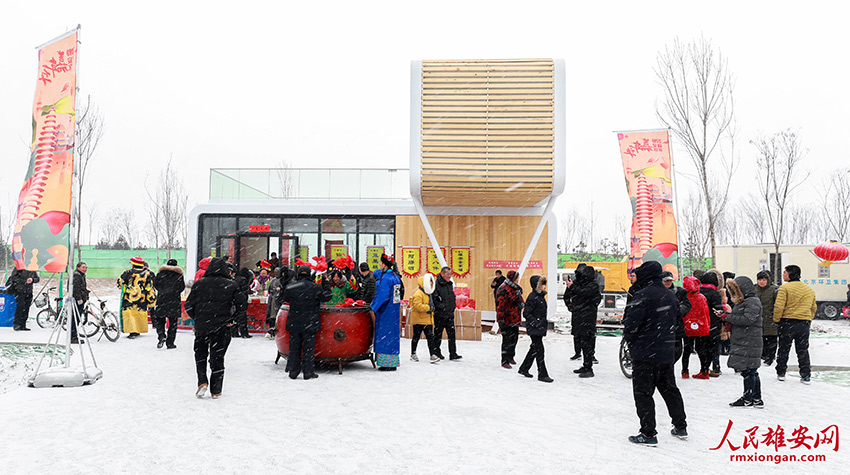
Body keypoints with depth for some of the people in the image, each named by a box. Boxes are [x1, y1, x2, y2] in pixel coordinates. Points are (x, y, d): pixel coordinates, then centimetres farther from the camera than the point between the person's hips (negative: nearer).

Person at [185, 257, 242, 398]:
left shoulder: (199, 284, -2)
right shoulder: (231, 285, -4)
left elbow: (189, 305, 0)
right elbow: (240, 305, -1)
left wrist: (197, 319, 14)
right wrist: (232, 320, 10)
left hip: (201, 326, 1)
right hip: (222, 328, 0)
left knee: (200, 355, 19)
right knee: (217, 357, 8)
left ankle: (202, 382, 3)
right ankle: (216, 390, 11)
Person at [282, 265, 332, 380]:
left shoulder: (290, 287, -2)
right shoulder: (315, 287, -10)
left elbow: (285, 298, 15)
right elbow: (327, 296, 2)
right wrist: (326, 283, 14)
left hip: (294, 323, 3)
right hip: (310, 323, -3)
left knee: (294, 347, 11)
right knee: (308, 347, 5)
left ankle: (293, 372, 16)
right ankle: (308, 372, 8)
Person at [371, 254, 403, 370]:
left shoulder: (386, 278, -18)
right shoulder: (395, 276, 10)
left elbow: (383, 296, -22)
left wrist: (374, 308, -14)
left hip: (386, 311, -9)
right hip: (394, 310, 9)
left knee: (385, 335, -3)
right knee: (393, 334, 12)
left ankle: (387, 364, 1)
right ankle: (393, 362, 18)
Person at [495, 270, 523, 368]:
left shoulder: (515, 288, 12)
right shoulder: (503, 289, -18)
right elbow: (500, 305, -21)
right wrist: (501, 319, -23)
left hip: (515, 320, 9)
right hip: (507, 320, -9)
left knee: (514, 338, 18)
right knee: (507, 340, -4)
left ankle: (510, 357, 34)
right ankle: (505, 361, 5)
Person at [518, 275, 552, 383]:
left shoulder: (541, 296, 12)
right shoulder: (532, 297, -17)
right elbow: (526, 313, -18)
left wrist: (544, 324, 21)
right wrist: (535, 323, -22)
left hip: (540, 327, 10)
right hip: (534, 329, -10)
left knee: (534, 348, 16)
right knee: (539, 350, -6)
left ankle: (524, 369, 29)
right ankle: (542, 375, 1)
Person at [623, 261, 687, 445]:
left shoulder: (644, 295, -18)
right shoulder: (670, 295, 9)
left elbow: (631, 322, -21)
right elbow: (677, 318, 19)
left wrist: (630, 341, -3)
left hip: (645, 354, -8)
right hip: (667, 353, 8)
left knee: (643, 393, 0)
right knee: (669, 389, 21)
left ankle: (648, 434, 2)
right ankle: (680, 427, 31)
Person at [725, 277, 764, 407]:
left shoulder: (753, 302, -12)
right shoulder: (742, 301, 18)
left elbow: (747, 319, -22)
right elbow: (737, 318, 21)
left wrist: (728, 317, -15)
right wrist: (725, 315, 3)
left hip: (749, 343, -9)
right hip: (741, 342, 9)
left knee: (748, 371, -3)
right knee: (751, 372, 12)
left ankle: (747, 399, 5)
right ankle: (757, 399, 19)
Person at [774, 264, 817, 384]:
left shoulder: (784, 288, -11)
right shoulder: (809, 290, 10)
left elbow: (779, 306, -16)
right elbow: (814, 308, 18)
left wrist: (776, 320, -4)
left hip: (788, 322, -4)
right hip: (804, 323, 5)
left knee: (783, 349, 8)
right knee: (803, 351, 12)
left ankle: (781, 373, 14)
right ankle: (806, 376, 12)